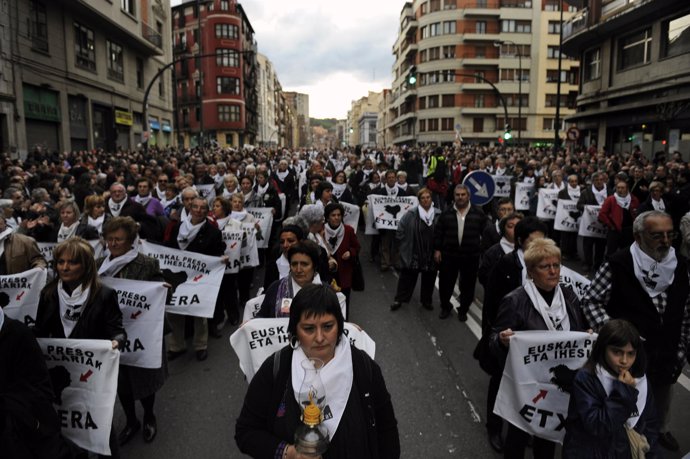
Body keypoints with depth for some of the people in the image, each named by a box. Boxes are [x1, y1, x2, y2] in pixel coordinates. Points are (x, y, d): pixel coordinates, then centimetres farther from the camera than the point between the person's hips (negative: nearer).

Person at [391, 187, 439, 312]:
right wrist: (405, 244, -1)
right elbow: (400, 230, -1)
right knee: (407, 277, 9)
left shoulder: (438, 215, -5)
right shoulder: (411, 214, -9)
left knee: (429, 278, 15)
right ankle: (399, 299, 24)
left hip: (431, 255, 2)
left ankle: (426, 300, 33)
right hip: (413, 254, -2)